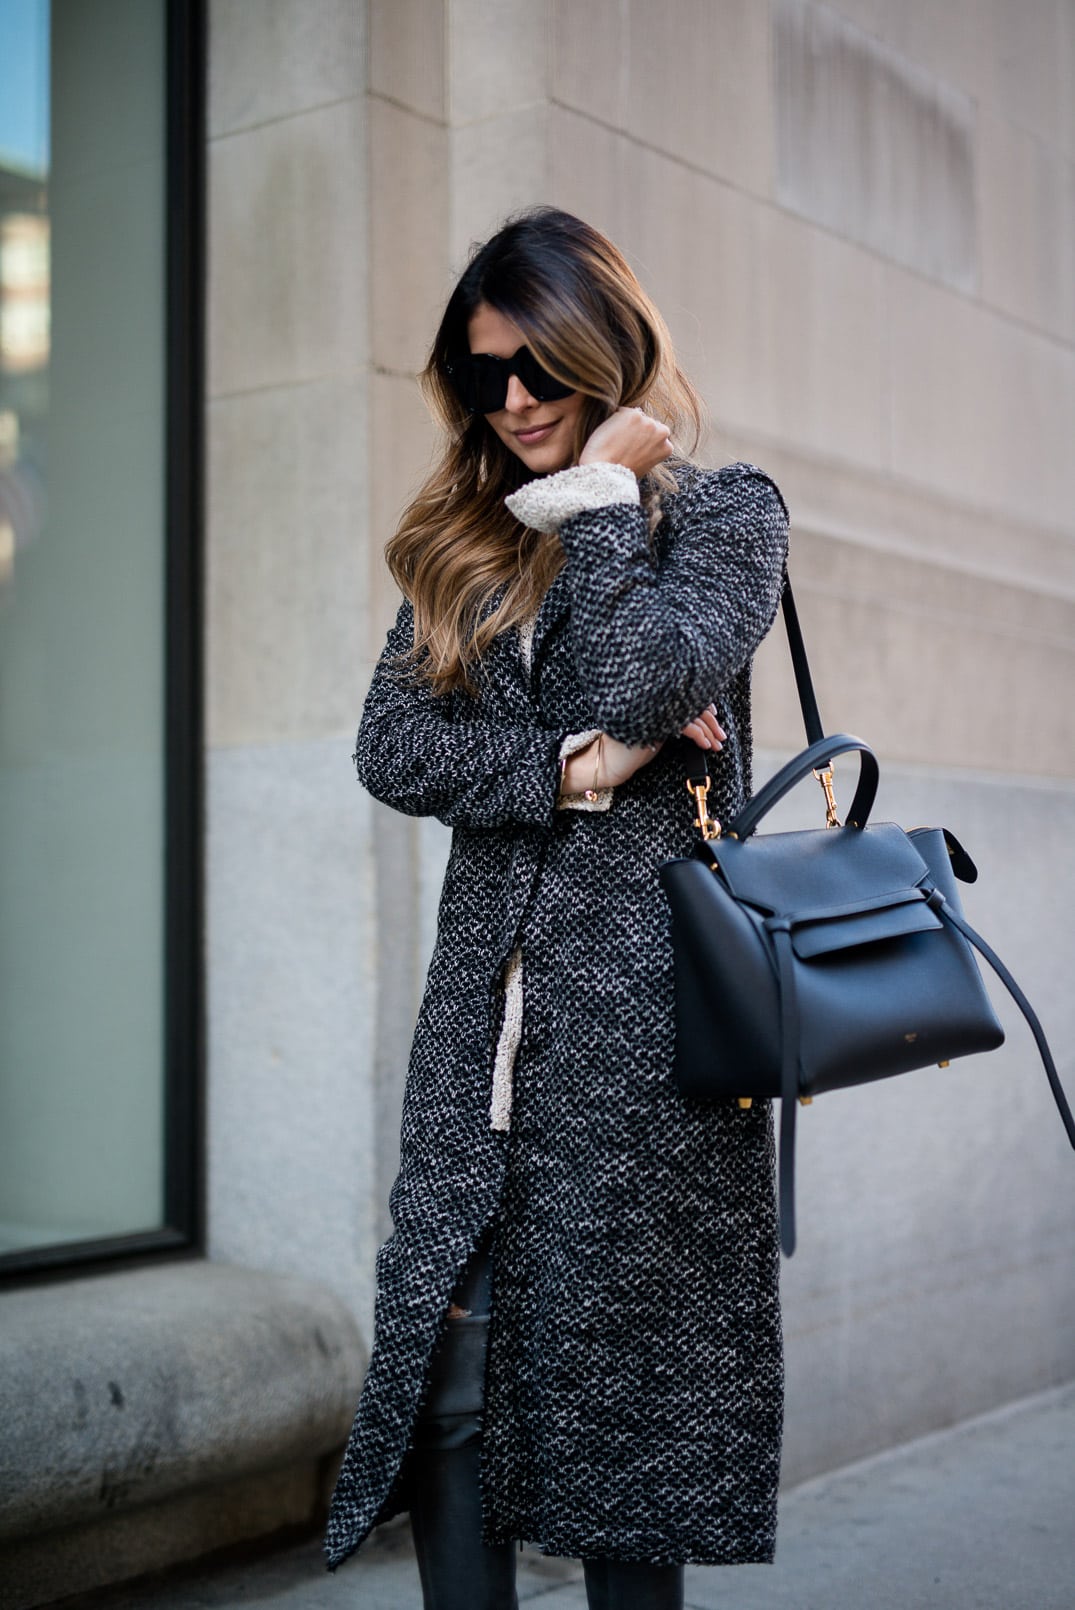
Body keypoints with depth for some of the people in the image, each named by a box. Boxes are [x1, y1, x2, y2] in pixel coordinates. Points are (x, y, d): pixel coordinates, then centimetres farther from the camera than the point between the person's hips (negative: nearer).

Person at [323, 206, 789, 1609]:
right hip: (487, 1002, 4)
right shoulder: (460, 544, 16)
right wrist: (575, 767, -9)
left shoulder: (726, 511, 5)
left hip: (646, 1003, -4)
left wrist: (602, 495, -5)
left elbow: (645, 682, -15)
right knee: (448, 1373, 1)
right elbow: (393, 748, 3)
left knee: (623, 1364, 4)